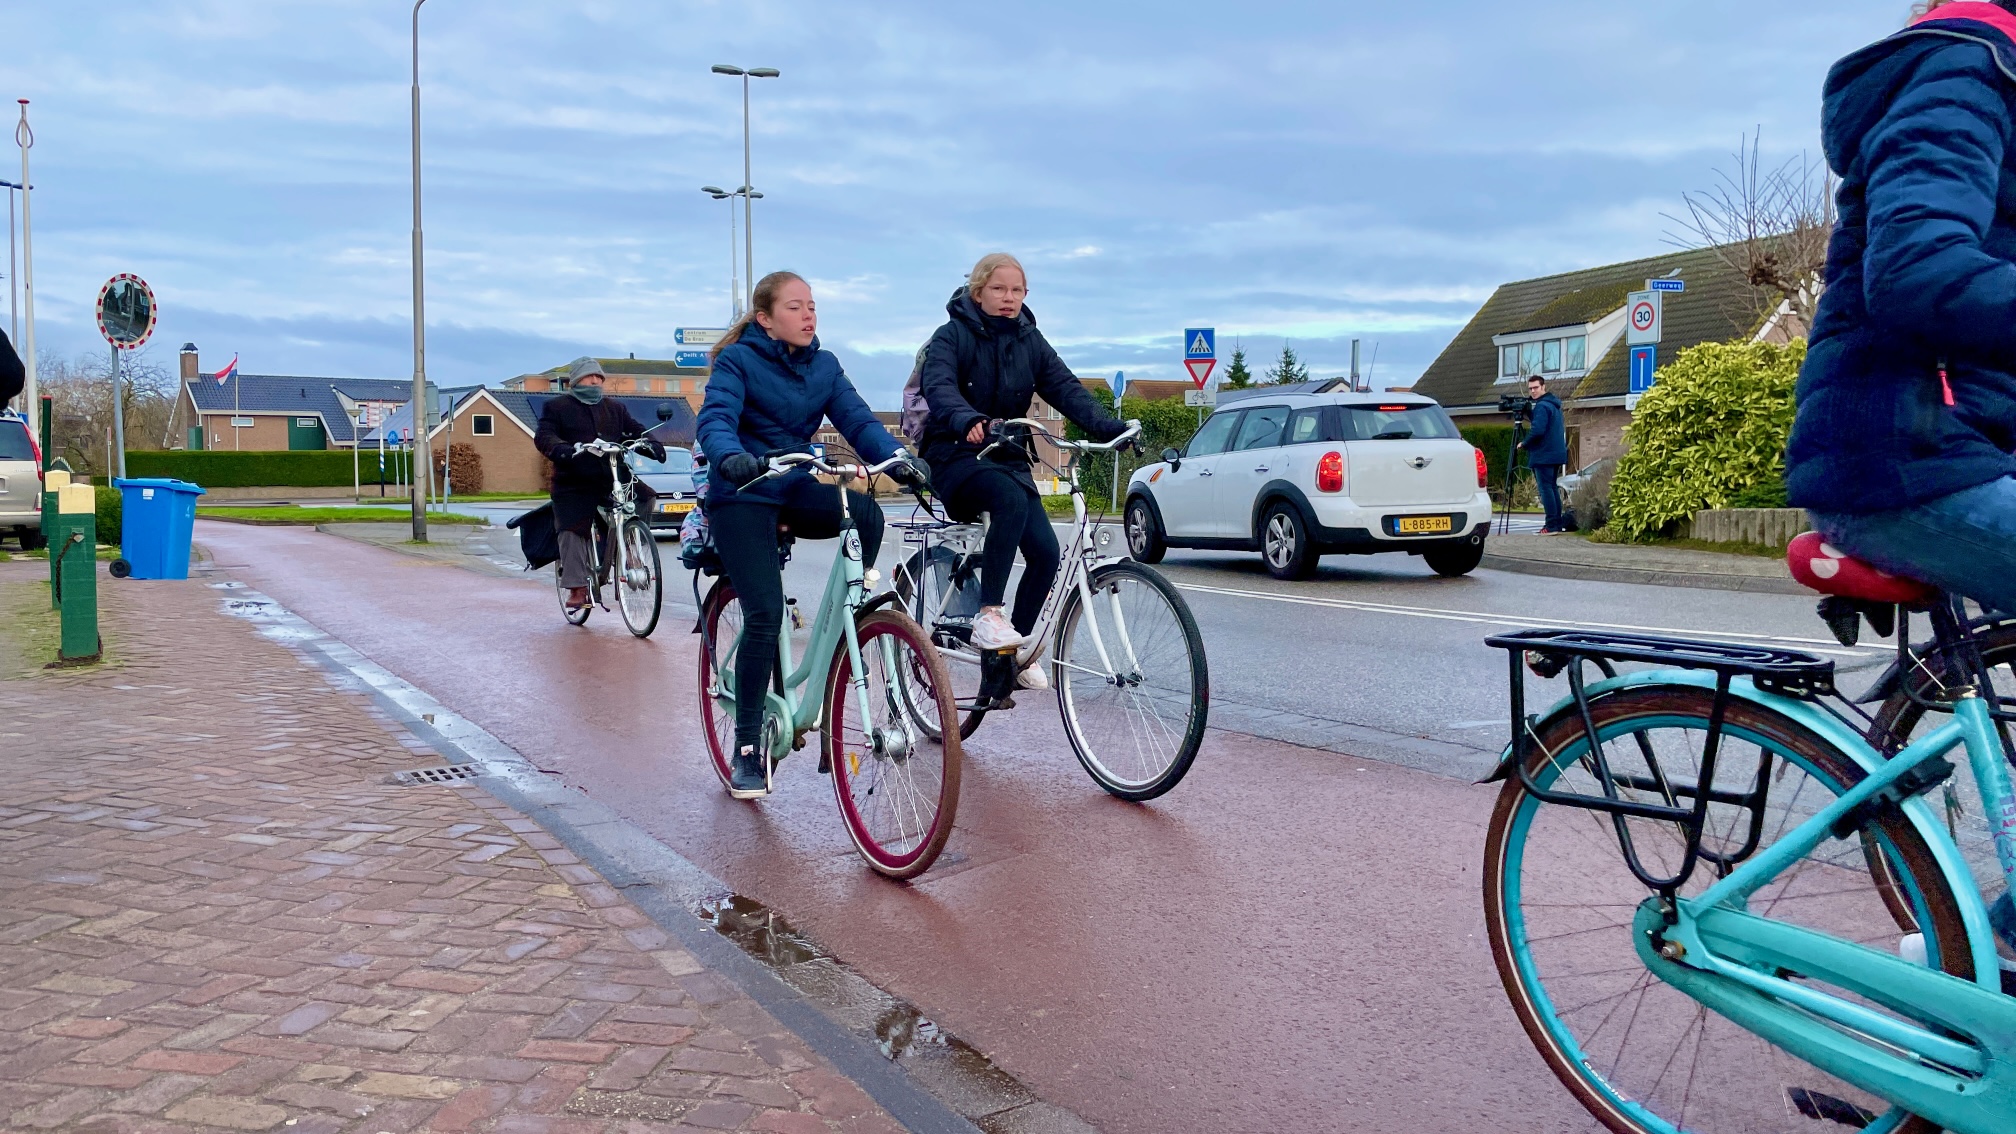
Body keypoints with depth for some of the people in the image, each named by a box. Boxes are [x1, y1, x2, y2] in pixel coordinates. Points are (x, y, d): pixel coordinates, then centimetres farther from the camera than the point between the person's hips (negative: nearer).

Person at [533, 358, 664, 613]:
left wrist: (652, 445, -14)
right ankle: (577, 588, -1)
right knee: (573, 534, -7)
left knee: (644, 497, -16)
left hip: (612, 477, 3)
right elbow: (543, 436, -8)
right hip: (574, 485, -3)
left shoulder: (615, 408, 17)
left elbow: (635, 431, 9)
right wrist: (560, 449, -31)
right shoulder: (557, 407, 5)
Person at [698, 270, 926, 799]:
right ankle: (747, 746, 0)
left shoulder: (824, 366, 6)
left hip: (798, 488, 4)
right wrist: (731, 457, -47)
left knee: (866, 513, -28)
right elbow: (715, 418, -24)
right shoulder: (737, 360, -8)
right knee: (765, 615, -15)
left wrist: (896, 458, -26)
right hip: (742, 497, -4)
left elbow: (858, 420, -6)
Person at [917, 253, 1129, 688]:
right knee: (1011, 499, -37)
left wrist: (1107, 426, -25)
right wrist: (969, 420, -49)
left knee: (1044, 550, -13)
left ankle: (1017, 648, 6)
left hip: (1007, 458, 5)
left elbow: (1066, 388, -6)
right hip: (955, 457, -5)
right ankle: (988, 615, -31)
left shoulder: (1030, 342, 7)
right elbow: (938, 386, -27)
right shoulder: (952, 336, -7)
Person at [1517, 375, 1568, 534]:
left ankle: (1551, 526, -11)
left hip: (1543, 455, -10)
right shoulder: (1554, 405, 17)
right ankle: (1558, 523, 13)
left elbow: (1538, 430, -24)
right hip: (1556, 454, 10)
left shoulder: (1542, 406, -14)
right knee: (1553, 487, 13)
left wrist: (1524, 444, -8)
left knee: (1546, 488, -8)